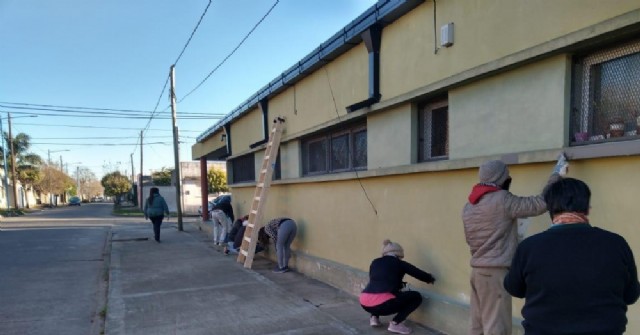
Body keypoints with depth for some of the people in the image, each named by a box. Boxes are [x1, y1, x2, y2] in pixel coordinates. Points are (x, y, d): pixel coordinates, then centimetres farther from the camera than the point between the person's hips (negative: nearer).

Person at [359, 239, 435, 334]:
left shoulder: (375, 262, 21)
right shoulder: (400, 264, 10)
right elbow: (420, 274, 11)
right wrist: (430, 279, 34)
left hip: (365, 303, 6)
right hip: (382, 303, -6)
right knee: (416, 297, 13)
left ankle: (374, 317, 21)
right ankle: (395, 323, 4)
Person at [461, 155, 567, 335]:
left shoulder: (468, 207, 10)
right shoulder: (502, 200, -13)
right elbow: (540, 204, -12)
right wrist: (556, 175, 0)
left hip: (477, 270, 8)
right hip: (495, 272, -8)